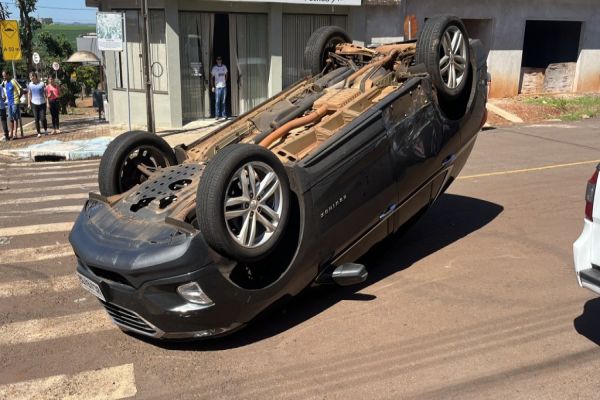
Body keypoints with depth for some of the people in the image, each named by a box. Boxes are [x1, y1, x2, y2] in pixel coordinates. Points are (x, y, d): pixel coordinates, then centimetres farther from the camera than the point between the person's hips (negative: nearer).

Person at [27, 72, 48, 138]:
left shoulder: (41, 83, -3)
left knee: (43, 118, -7)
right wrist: (29, 103, 7)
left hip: (42, 103, -2)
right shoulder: (30, 84, 5)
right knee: (36, 119, 2)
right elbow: (29, 94, 11)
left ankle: (45, 130, 17)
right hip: (34, 103, 2)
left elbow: (45, 93, 2)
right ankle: (39, 133, 10)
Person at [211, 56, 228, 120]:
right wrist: (213, 86, -5)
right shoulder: (214, 68, -2)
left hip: (224, 86, 3)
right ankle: (217, 115, 2)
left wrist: (225, 81, 12)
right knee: (217, 101, -3)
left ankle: (223, 114, 14)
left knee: (223, 101, 8)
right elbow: (212, 77, 1)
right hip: (217, 86, -3)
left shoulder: (224, 67, 8)